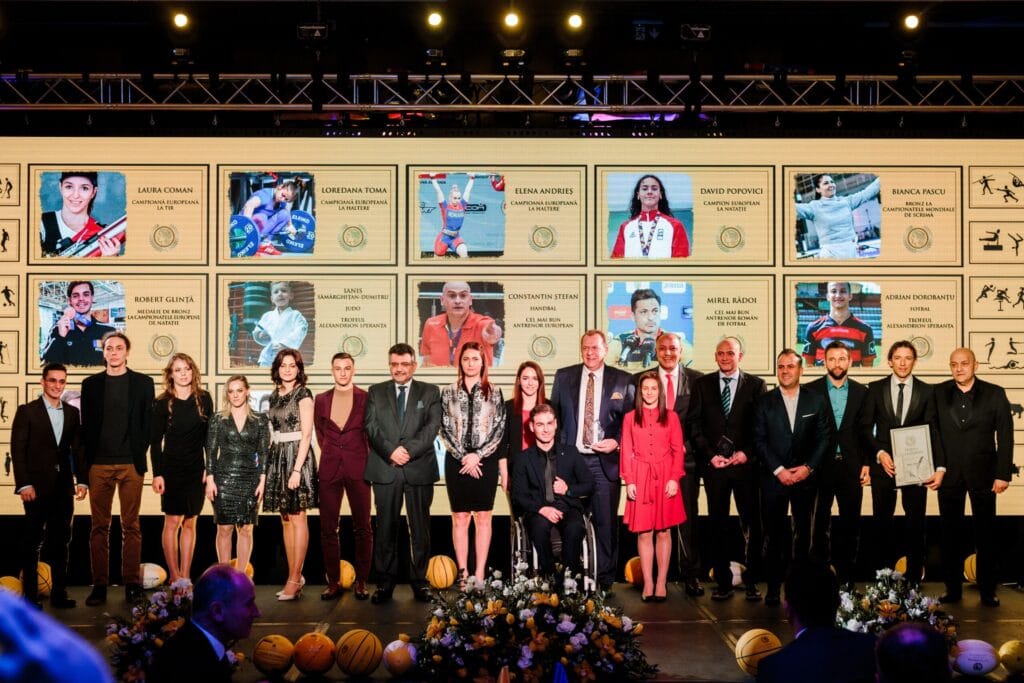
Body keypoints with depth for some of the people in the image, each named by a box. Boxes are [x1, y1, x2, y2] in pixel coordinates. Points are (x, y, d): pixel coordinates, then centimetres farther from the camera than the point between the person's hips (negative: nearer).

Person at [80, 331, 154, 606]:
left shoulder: (143, 383, 6)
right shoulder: (91, 384, 10)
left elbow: (148, 422, 4)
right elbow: (86, 424, 9)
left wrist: (140, 454, -3)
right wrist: (88, 458, 1)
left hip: (131, 463, -1)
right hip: (99, 464, 1)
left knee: (131, 525, 2)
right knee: (99, 526, 2)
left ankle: (132, 583, 6)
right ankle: (100, 584, 6)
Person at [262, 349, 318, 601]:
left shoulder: (303, 394, -6)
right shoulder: (275, 395, 14)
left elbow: (306, 434, -12)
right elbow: (274, 432, 16)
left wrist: (297, 469, -18)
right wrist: (269, 464, 8)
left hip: (297, 456, -7)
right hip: (277, 457, 7)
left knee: (297, 519, -5)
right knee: (285, 520, 8)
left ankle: (295, 579, -3)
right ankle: (294, 577, 14)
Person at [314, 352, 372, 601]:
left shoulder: (366, 398, 1)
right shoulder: (321, 400, 9)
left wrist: (366, 458, 5)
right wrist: (331, 453, 13)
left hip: (358, 468, -2)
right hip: (330, 468, 2)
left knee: (362, 528, 1)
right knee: (328, 528, 2)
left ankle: (361, 582, 8)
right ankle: (333, 582, 9)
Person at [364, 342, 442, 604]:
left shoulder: (430, 392, 9)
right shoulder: (376, 392, 11)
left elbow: (432, 426, -3)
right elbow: (371, 427, 1)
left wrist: (409, 450, -15)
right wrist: (391, 451, -14)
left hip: (419, 468, 0)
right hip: (385, 470, 1)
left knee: (420, 527, 3)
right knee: (386, 527, 3)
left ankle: (420, 582, 11)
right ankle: (385, 582, 9)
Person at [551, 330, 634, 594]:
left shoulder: (623, 380, 5)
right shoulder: (563, 376, 9)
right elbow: (554, 415, 11)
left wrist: (616, 442, -8)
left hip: (605, 461, -1)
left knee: (606, 523, 1)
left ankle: (605, 581, 11)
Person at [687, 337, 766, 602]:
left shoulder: (755, 385, 6)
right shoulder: (702, 384, 9)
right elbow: (693, 424, 4)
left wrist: (747, 453, -9)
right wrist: (710, 455, -6)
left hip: (746, 463, -1)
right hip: (713, 464, 1)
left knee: (751, 525, 0)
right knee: (717, 525, 4)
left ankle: (751, 582, 9)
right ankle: (723, 582, 10)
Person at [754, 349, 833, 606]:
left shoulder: (816, 400, 6)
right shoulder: (763, 402, 4)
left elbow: (825, 438, 3)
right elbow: (760, 441, -1)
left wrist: (808, 467, -7)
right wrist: (779, 470, -10)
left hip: (805, 477, 1)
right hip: (773, 478, -1)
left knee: (803, 534, 3)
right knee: (773, 534, 0)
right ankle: (773, 587, 5)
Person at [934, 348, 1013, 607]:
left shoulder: (994, 393, -1)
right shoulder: (938, 393, 2)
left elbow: (1005, 435, -2)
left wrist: (1003, 473, -7)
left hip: (983, 473, -1)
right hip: (949, 473, 1)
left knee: (986, 533, 5)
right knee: (950, 533, 7)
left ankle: (987, 590, 14)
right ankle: (953, 588, 15)